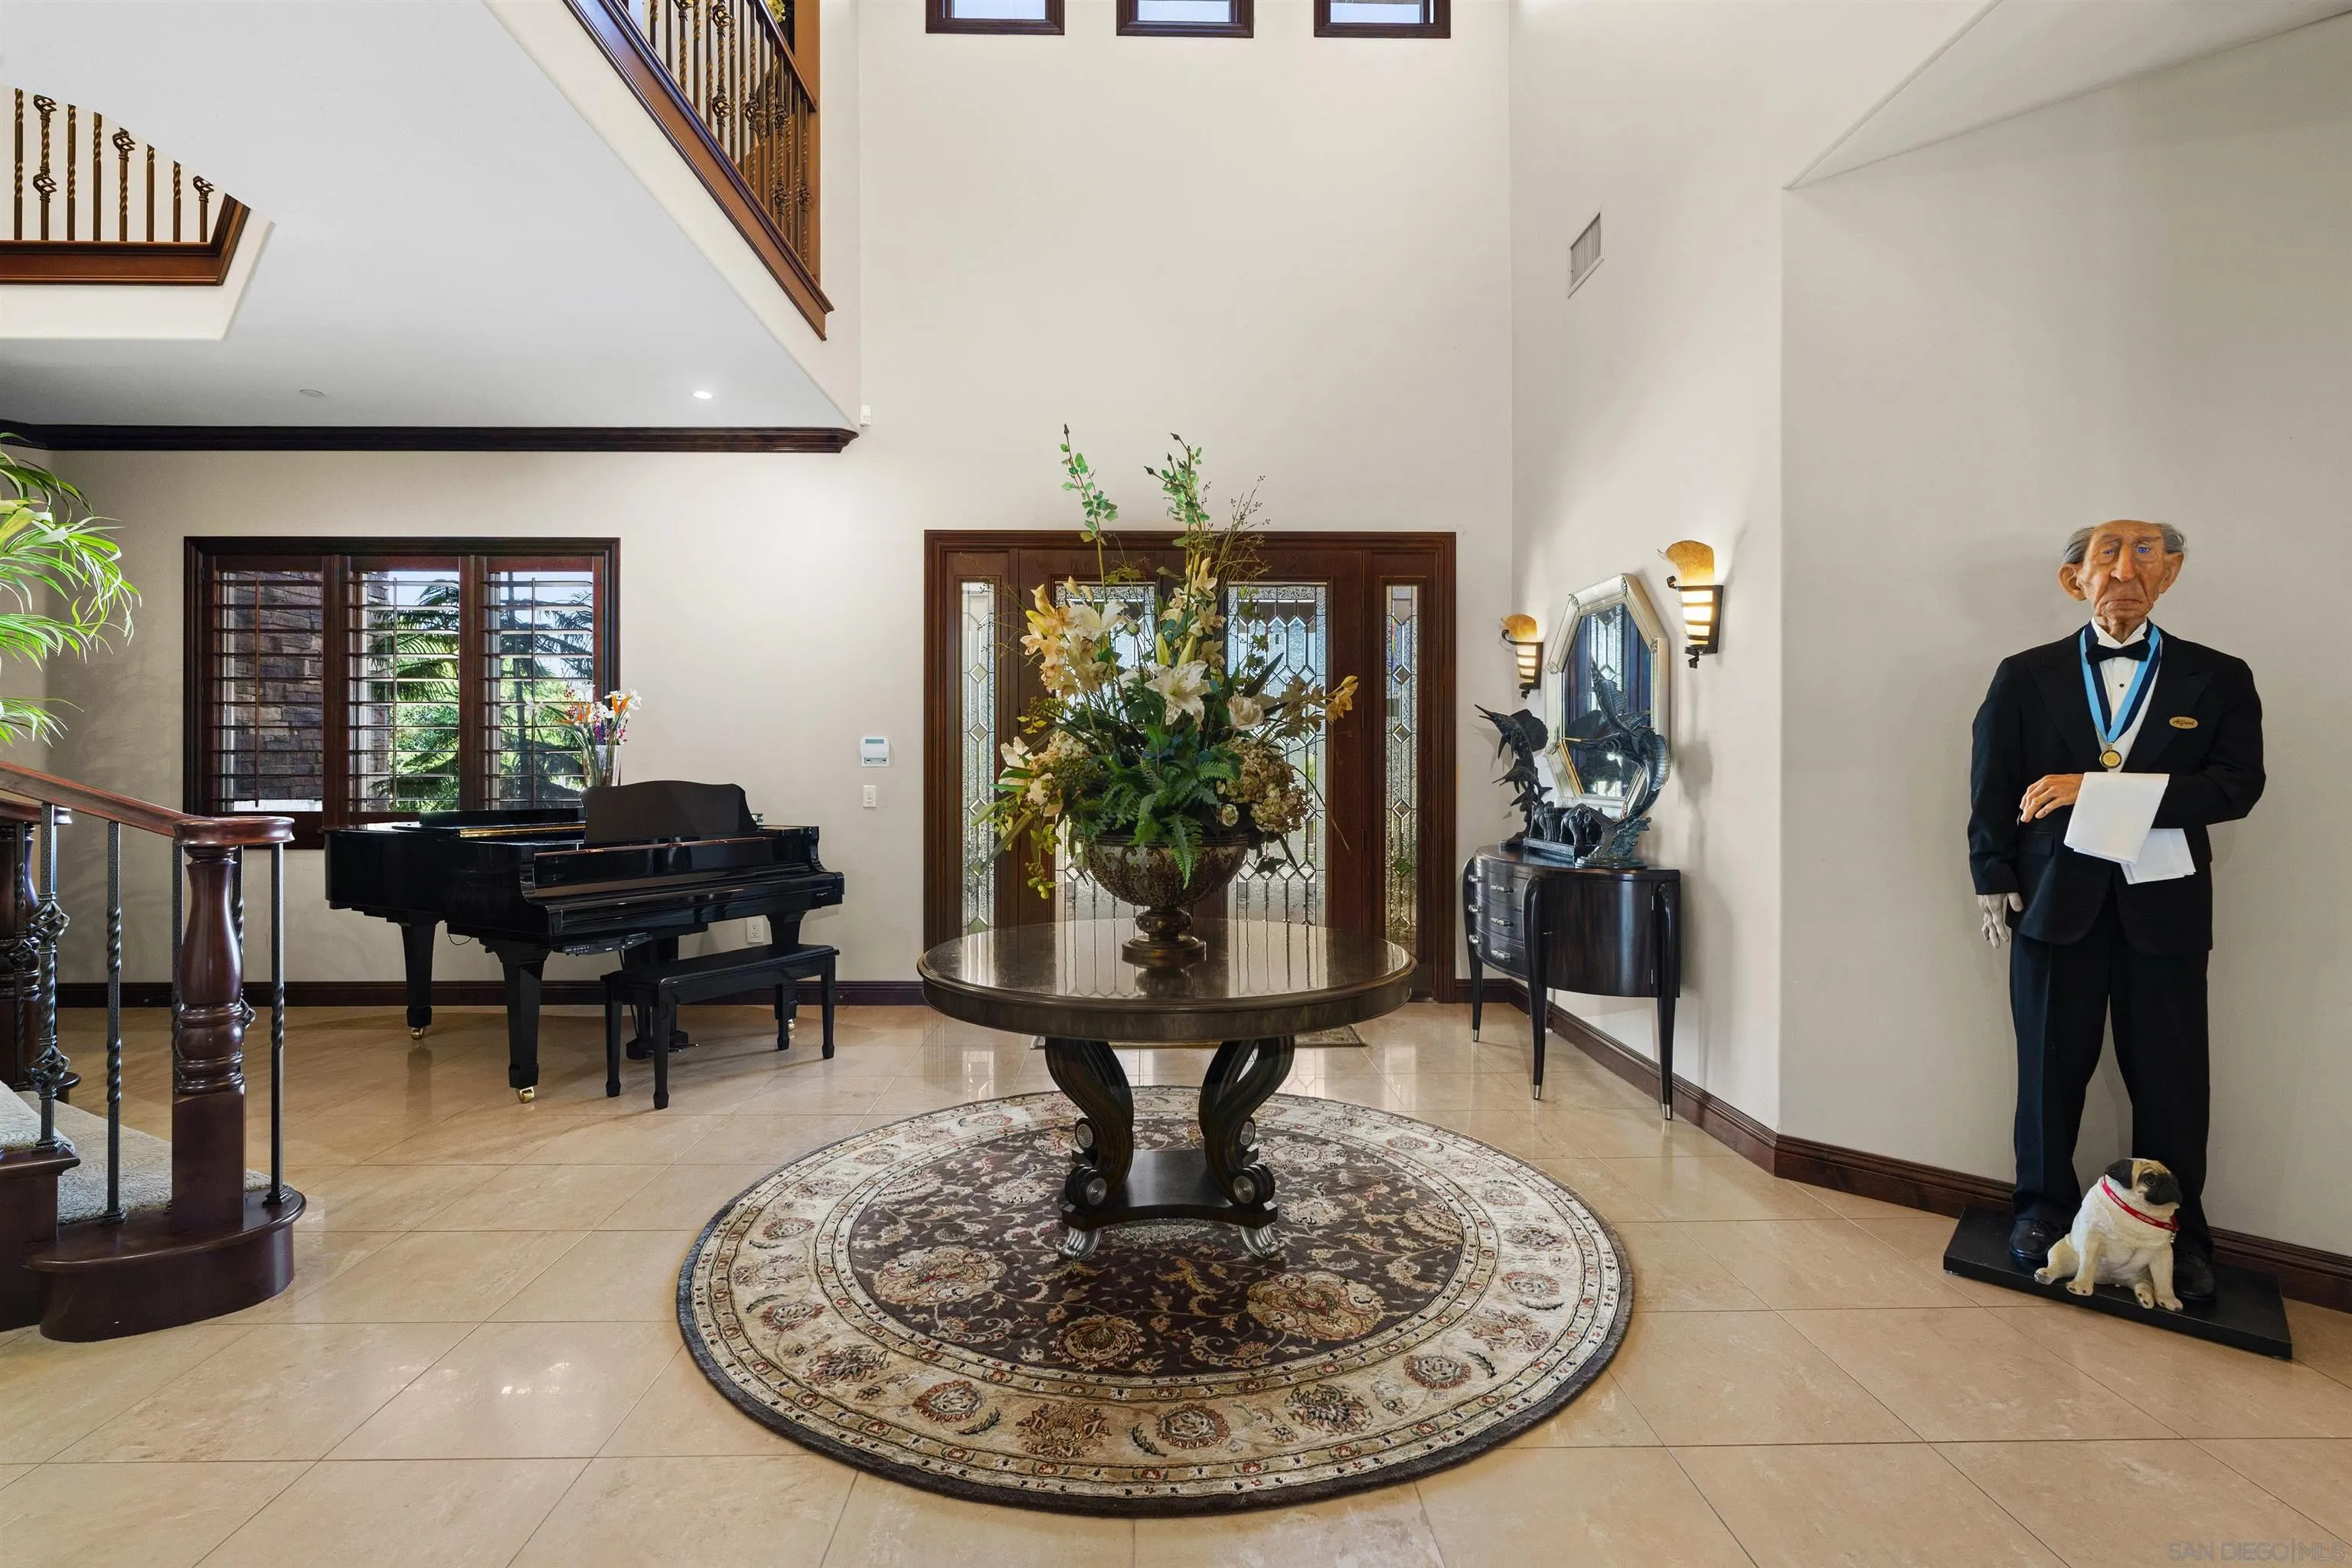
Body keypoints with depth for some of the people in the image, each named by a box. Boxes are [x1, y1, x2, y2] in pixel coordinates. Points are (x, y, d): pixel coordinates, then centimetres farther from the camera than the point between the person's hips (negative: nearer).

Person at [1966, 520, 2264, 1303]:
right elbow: (1991, 786, 3)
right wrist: (1994, 881, -4)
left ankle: (2178, 1232, 23)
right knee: (2051, 1065, 9)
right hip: (2056, 901, 0)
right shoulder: (2025, 676, 4)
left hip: (2163, 907, 1)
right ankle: (2043, 1209, 24)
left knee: (2170, 1079, 6)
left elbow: (2238, 785, -7)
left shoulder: (2218, 678, 5)